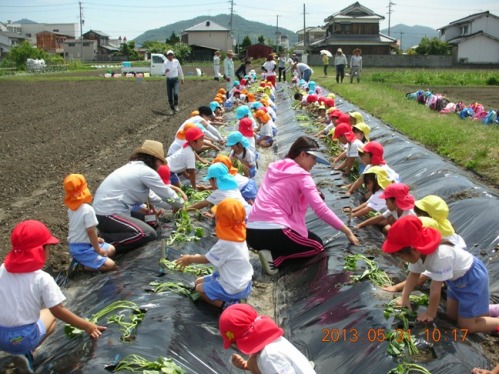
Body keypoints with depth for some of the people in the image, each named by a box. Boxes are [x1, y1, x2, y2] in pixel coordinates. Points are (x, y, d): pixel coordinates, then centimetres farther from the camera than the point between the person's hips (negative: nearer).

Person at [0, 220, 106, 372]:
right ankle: (24, 354, 0)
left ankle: (17, 352, 8)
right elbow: (59, 311, -12)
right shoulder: (42, 278, -15)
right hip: (23, 338, -5)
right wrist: (86, 326, -1)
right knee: (50, 314, 23)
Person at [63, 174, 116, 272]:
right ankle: (82, 265, -8)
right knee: (110, 264, -11)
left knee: (111, 249, 18)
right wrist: (98, 250, -11)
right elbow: (90, 231, -22)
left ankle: (82, 260, 7)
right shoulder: (87, 209, -23)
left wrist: (95, 239, 16)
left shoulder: (71, 208, 4)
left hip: (74, 245, 9)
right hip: (82, 249, -9)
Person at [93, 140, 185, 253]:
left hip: (104, 210, 10)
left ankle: (109, 235, 9)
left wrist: (172, 206, 26)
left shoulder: (134, 167, 19)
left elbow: (151, 196, 26)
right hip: (108, 215, -10)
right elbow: (167, 194, -4)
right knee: (149, 234, -15)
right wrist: (181, 205, 15)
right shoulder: (146, 171, -11)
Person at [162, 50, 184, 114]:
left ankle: (176, 105, 0)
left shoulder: (176, 61, -1)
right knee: (169, 96, 2)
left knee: (175, 93, -23)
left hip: (175, 79, -1)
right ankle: (172, 109, 17)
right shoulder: (165, 63, -1)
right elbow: (164, 72, -10)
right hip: (169, 80, 1)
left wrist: (182, 78, 16)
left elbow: (180, 70, 10)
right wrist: (166, 71, -34)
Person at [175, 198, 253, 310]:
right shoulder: (238, 236, -3)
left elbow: (206, 259, -11)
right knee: (199, 281, 18)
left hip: (234, 289, -8)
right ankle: (233, 299, 9)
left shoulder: (225, 244, -28)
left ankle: (227, 304, -5)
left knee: (200, 288, 10)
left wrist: (189, 259, 5)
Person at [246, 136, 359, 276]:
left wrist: (311, 193, 13)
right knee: (317, 245, 18)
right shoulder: (301, 175, -4)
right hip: (273, 232, -8)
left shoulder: (274, 168, 17)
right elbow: (321, 209, -11)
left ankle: (269, 250, 5)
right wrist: (347, 231, -5)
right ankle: (274, 257, -3)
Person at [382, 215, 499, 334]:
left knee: (466, 326, -6)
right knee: (452, 316, 16)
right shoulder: (418, 252, -15)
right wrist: (404, 297, -4)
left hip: (473, 277, -9)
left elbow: (435, 289, -31)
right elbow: (414, 275, 2)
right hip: (458, 279, 9)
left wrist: (430, 313, -19)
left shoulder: (440, 256, -41)